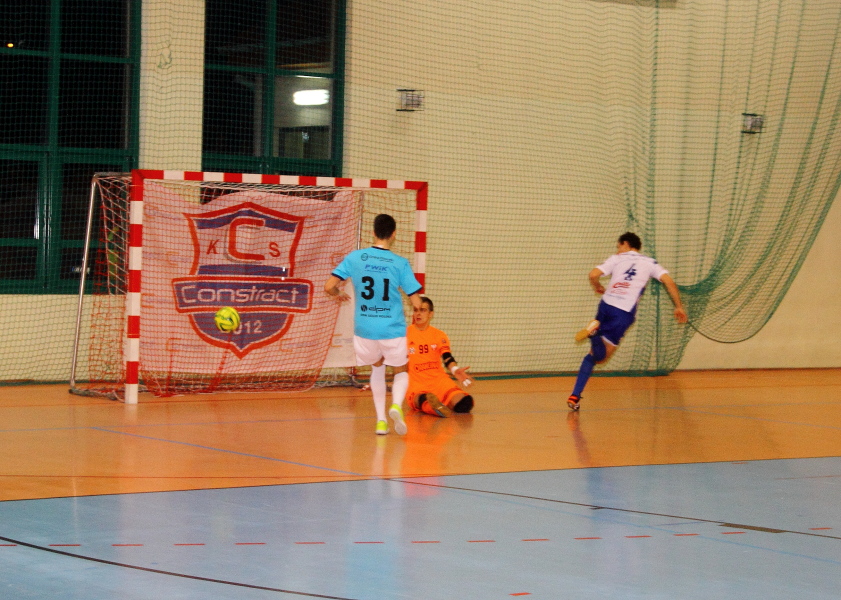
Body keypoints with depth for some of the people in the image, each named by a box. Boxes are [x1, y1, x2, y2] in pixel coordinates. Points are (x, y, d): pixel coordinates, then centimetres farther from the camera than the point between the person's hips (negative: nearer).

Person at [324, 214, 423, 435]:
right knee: (401, 371, 18)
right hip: (393, 329, -2)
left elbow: (329, 287, -4)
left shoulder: (355, 258, -2)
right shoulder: (400, 263, -7)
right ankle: (396, 405, -13)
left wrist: (339, 295, 18)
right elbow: (416, 303, -7)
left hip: (365, 328, 2)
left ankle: (381, 419, 18)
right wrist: (415, 301, 17)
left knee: (377, 368, 27)